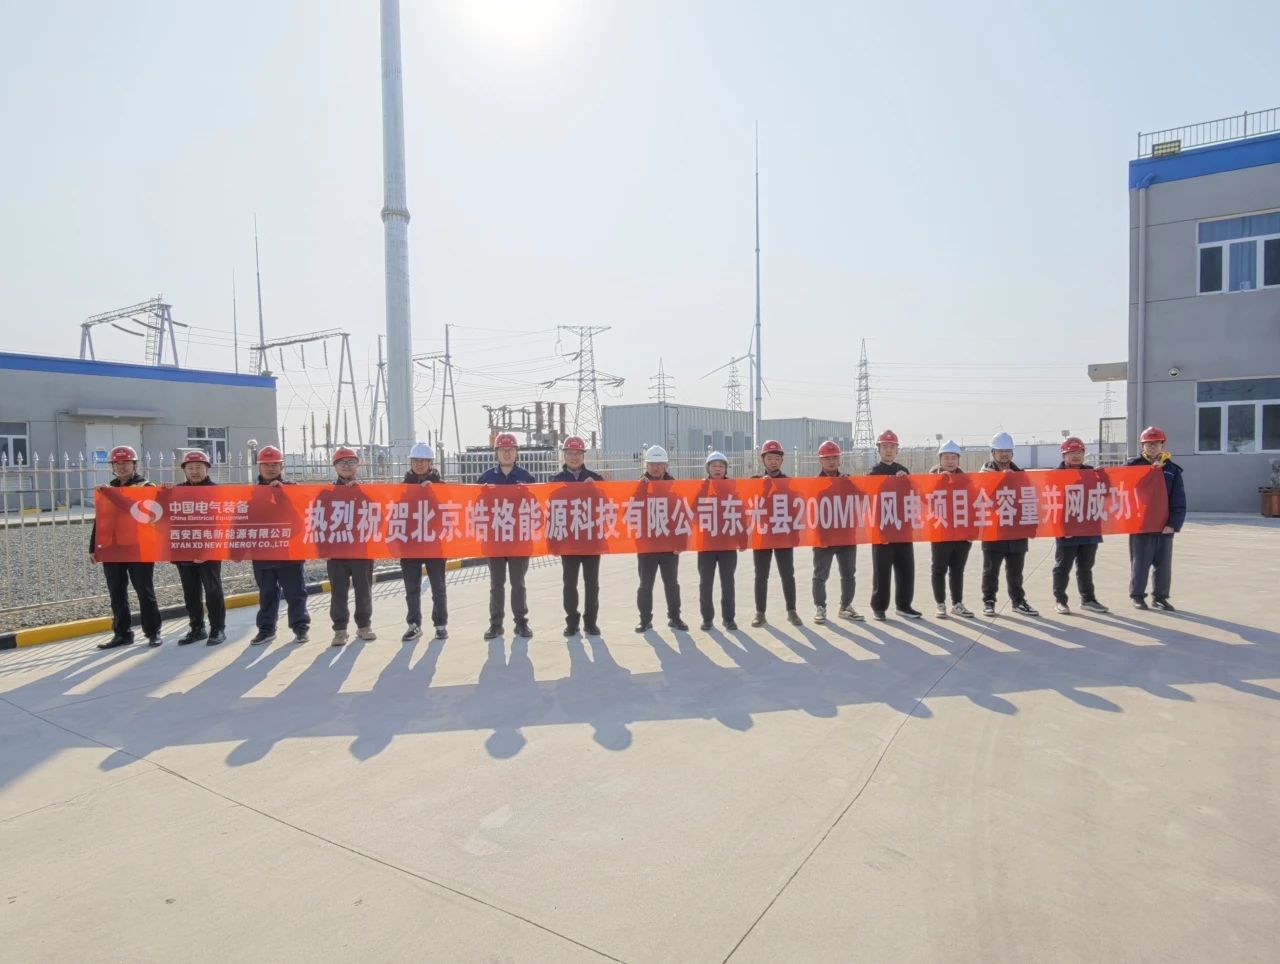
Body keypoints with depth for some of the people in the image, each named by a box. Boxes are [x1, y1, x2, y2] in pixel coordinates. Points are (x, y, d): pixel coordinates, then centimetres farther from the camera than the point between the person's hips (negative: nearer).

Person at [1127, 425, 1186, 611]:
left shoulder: (1172, 469, 4)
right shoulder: (1134, 465, -1)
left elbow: (1179, 501, 0)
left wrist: (1174, 524, -8)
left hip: (1164, 526, 3)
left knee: (1164, 565, 9)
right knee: (1139, 563, 4)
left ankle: (1160, 597, 20)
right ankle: (1137, 595, 14)